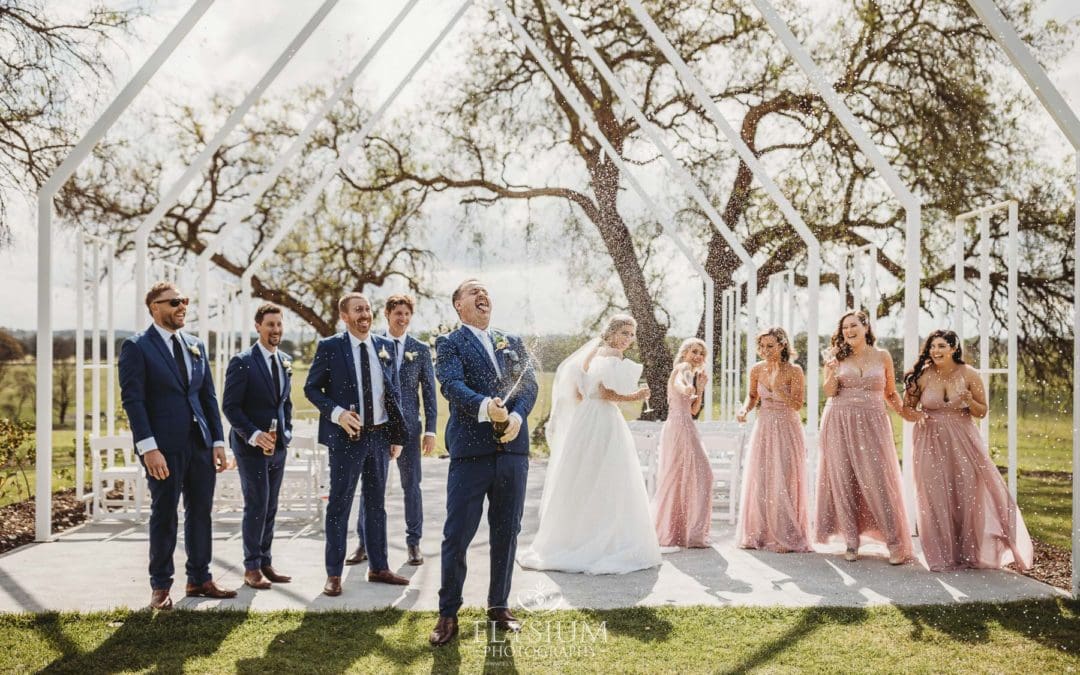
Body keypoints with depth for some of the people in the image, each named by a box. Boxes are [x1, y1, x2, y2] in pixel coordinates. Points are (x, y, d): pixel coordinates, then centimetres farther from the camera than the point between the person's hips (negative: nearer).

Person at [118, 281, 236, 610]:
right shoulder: (136, 347, -5)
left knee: (201, 513, 10)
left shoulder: (196, 346, 14)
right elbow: (132, 400, -11)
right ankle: (160, 586, 16)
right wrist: (148, 448, -18)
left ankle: (199, 579, 22)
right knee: (164, 516, 4)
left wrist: (218, 441, 7)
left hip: (201, 444, 6)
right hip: (164, 447, -5)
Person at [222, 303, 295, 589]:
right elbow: (230, 406, -13)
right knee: (256, 507, -4)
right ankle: (252, 568, 7)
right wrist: (254, 435, -21)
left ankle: (266, 563, 19)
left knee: (270, 507, 10)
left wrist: (287, 431, 11)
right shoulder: (242, 362, -11)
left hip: (278, 446, 6)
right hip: (251, 446, -6)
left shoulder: (285, 361, 10)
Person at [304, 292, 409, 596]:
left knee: (376, 504, 13)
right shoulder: (329, 347, -5)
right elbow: (311, 388, -3)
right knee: (339, 505, 3)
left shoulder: (385, 346, 6)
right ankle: (334, 573, 12)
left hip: (380, 434, 4)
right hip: (347, 435, -4)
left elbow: (392, 392, 10)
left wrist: (397, 434, 8)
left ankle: (378, 567, 24)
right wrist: (337, 413, -19)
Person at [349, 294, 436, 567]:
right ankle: (364, 542, 16)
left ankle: (414, 542, 15)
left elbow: (429, 391, 4)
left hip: (408, 426, 0)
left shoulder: (421, 350, 5)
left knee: (411, 484, 5)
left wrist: (430, 430, -1)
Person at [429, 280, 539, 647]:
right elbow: (452, 385, -14)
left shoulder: (513, 342, 17)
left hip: (513, 447, 4)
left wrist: (517, 416, -15)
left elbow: (530, 384, 5)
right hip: (470, 449, -4)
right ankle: (448, 613, 12)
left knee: (506, 533, 11)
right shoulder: (449, 343, 3)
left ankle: (499, 605, 25)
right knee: (457, 534, -1)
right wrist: (486, 408, -32)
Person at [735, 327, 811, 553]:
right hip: (763, 427, 4)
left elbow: (796, 404, -17)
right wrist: (745, 410, -5)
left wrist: (777, 386, -29)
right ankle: (759, 533, 16)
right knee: (759, 481, 6)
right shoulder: (757, 370, -1)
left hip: (787, 429, -4)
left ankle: (786, 537, 6)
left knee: (784, 481, -3)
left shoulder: (793, 371, -12)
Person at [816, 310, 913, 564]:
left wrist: (907, 413, -2)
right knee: (844, 481, 2)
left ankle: (896, 544, 0)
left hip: (872, 425, -1)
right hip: (840, 424, 1)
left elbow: (891, 394, 14)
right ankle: (851, 542, 11)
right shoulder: (837, 355, 6)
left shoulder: (882, 356, 8)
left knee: (879, 481, -6)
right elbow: (830, 392, -2)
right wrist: (833, 370, -18)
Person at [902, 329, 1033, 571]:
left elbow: (982, 412, 4)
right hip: (931, 443, 0)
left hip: (962, 441, 0)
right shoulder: (922, 376, -5)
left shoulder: (969, 374, -4)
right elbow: (907, 408, 5)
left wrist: (969, 400, -17)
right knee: (936, 498, 2)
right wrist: (916, 416, -17)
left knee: (969, 494, 0)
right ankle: (943, 556, 15)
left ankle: (971, 552, 19)